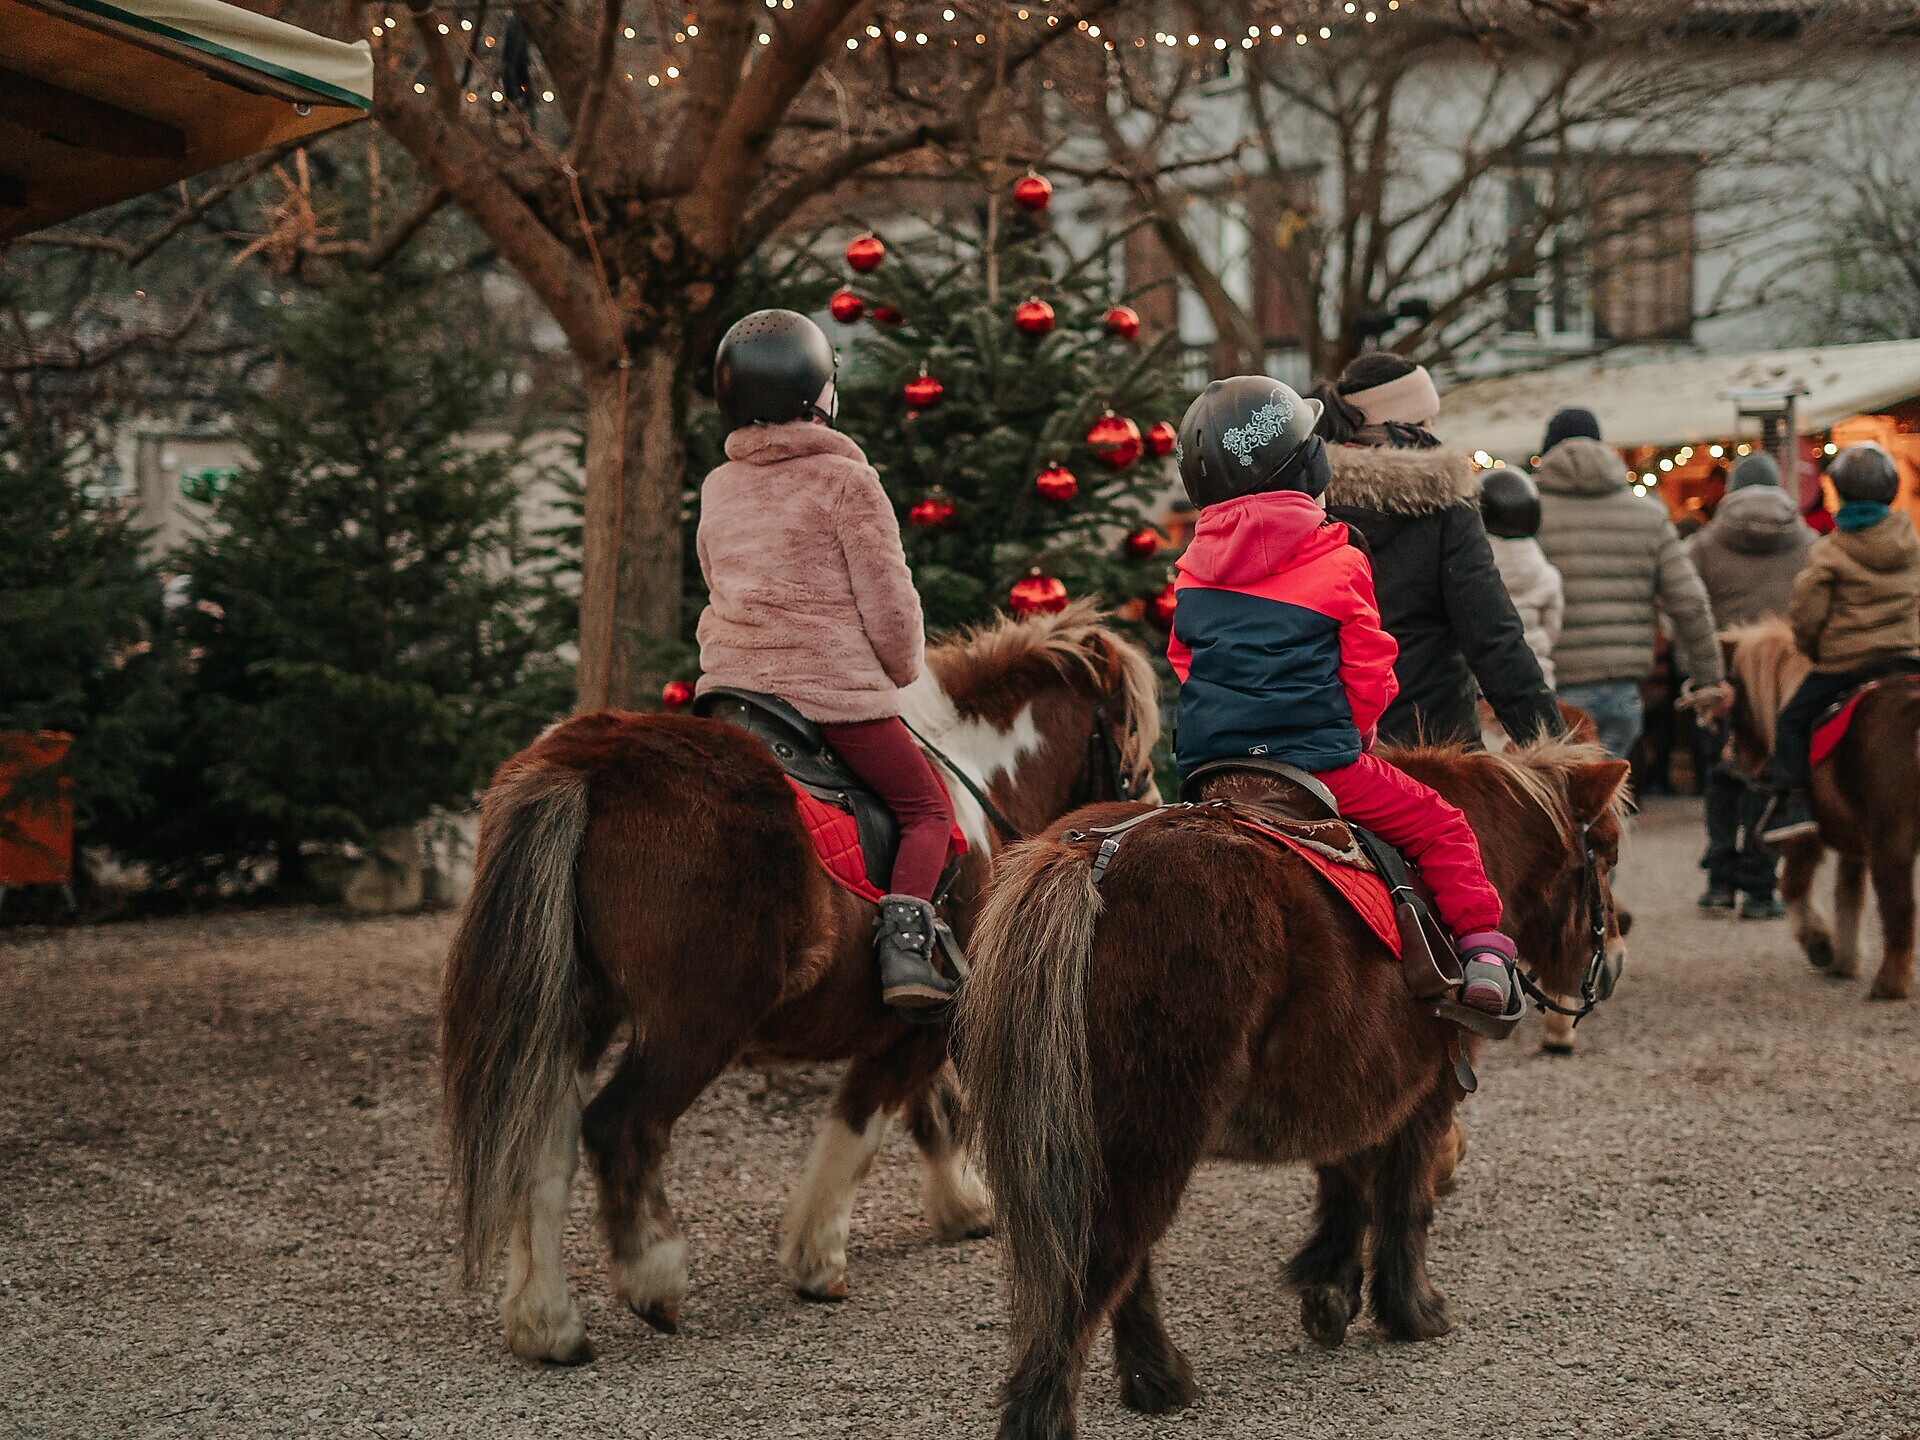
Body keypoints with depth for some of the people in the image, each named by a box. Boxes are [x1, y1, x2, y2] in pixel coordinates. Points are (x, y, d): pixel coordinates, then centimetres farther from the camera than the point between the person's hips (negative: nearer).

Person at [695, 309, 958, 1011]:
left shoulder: (717, 488, 11)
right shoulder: (847, 480, -8)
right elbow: (888, 602, -7)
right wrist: (902, 672, 10)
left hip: (730, 682, 6)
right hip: (839, 690, -5)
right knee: (928, 809, 6)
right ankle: (904, 942, -15)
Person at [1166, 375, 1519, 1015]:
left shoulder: (1192, 570, 8)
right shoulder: (1339, 562, -5)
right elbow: (1369, 669, 0)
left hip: (1205, 763, 5)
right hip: (1318, 762, -5)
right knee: (1440, 825, 9)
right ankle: (1482, 949, 0)